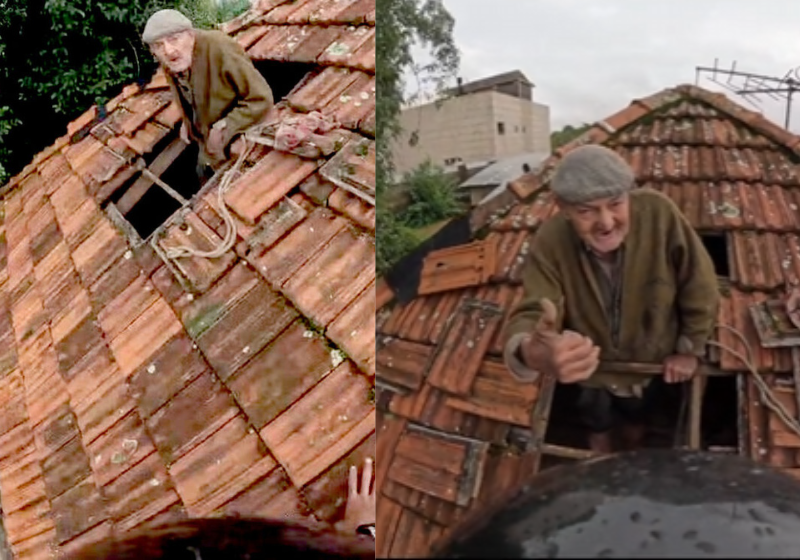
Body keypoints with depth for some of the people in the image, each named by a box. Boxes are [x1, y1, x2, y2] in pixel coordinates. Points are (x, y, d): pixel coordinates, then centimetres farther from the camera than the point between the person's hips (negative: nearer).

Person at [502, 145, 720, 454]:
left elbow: (700, 286, -21)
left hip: (648, 359, 1)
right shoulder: (550, 243, -34)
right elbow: (532, 311, -43)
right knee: (598, 423, 30)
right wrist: (531, 353, -68)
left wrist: (689, 348, -11)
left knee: (636, 417, 32)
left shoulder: (659, 213, -35)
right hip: (590, 367, 0)